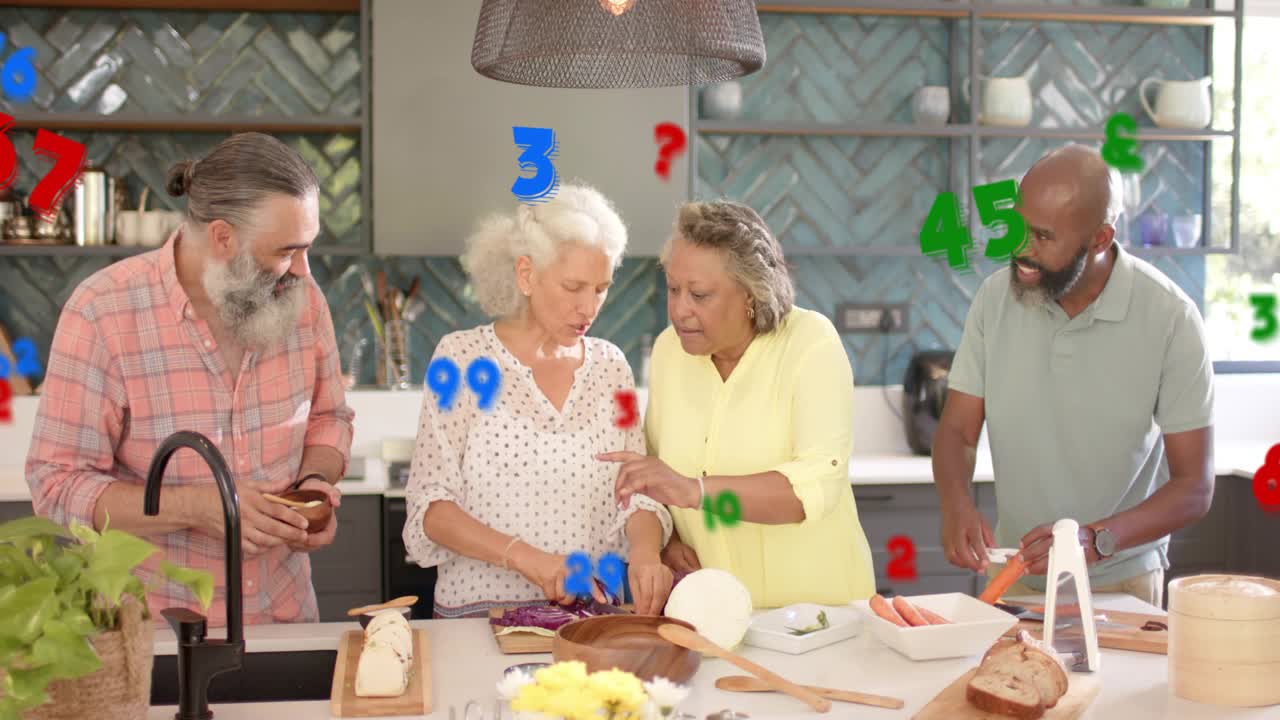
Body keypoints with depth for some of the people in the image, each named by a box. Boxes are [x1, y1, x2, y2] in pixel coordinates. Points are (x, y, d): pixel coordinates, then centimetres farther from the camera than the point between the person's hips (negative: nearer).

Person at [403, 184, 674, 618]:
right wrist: (525, 557, -18)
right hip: (479, 608, -3)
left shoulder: (610, 366, 9)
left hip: (588, 609, 4)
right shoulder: (462, 358, -2)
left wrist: (645, 550, -12)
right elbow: (430, 505, -5)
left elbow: (637, 493, 9)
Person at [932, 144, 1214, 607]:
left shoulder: (1170, 318, -16)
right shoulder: (996, 296, -8)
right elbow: (957, 430, -5)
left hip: (1119, 583, -2)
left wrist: (1096, 539, -31)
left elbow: (1194, 487, -15)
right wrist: (956, 505, -26)